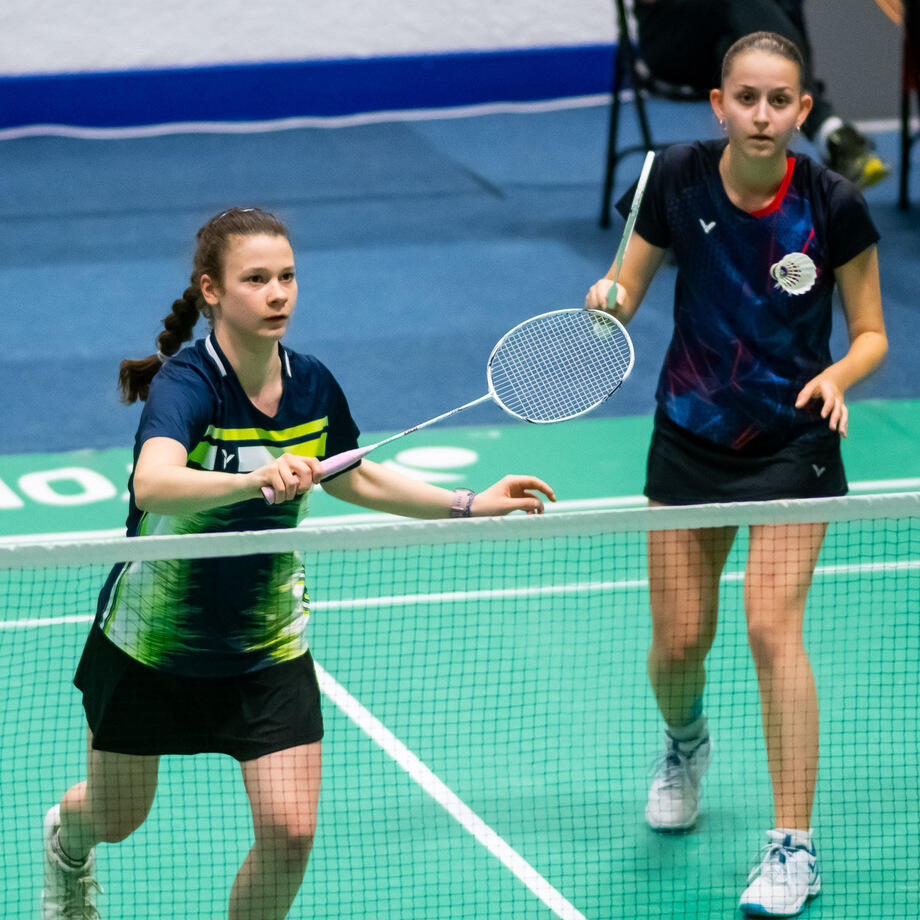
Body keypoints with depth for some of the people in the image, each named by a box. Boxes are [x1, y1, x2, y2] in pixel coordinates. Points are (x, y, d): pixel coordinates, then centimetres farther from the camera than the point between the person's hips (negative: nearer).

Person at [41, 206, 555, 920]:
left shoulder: (311, 385, -8)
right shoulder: (185, 383, -27)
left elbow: (354, 479, 13)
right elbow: (152, 485, -48)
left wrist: (470, 504, 7)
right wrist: (256, 480, -64)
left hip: (267, 646, 4)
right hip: (151, 643, -3)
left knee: (290, 831, -10)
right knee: (115, 820, 18)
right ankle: (67, 839, 57)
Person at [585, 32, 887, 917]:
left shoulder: (833, 207, -15)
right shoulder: (676, 180, -11)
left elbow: (870, 333, -4)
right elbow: (623, 297, -2)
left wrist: (839, 374, -25)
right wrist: (607, 300, -25)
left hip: (793, 440, -2)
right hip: (689, 437, 2)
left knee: (771, 624, -17)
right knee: (677, 642, 6)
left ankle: (793, 847, -9)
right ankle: (684, 745, 44)